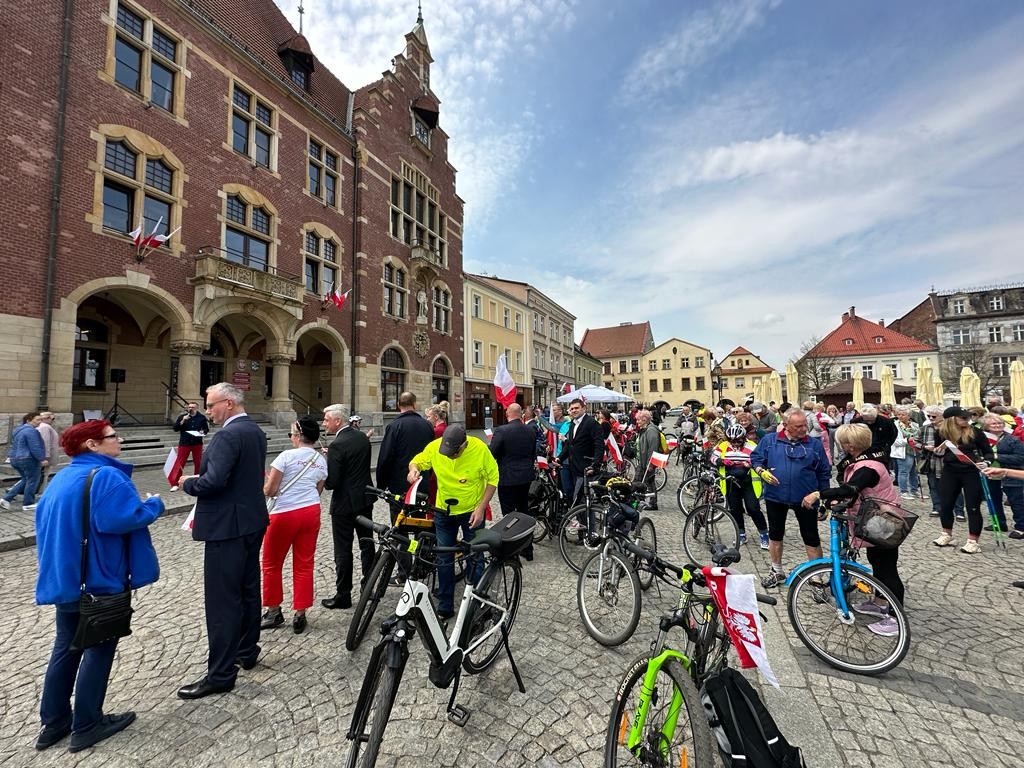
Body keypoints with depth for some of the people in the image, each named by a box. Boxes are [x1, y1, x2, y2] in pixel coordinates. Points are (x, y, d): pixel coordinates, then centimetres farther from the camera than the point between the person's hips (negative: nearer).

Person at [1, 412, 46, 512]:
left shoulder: (18, 430, 12)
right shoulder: (30, 430, -19)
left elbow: (16, 446, 21)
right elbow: (35, 448, -21)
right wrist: (42, 459, -14)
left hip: (15, 459, 10)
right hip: (29, 460, -10)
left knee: (26, 480, 22)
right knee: (32, 481, 4)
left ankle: (6, 499, 14)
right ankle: (28, 504, 11)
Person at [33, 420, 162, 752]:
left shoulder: (61, 478, 9)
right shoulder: (107, 475, -22)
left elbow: (44, 519, 16)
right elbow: (124, 517, -30)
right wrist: (154, 504, -14)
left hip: (64, 578, 9)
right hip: (99, 581, -9)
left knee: (66, 647, 19)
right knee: (99, 649, 6)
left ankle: (54, 722, 29)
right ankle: (87, 726, 18)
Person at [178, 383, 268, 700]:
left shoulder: (228, 435, -20)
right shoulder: (257, 432, 9)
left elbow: (214, 481, -27)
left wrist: (188, 483, -8)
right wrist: (199, 480, 14)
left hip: (228, 528, -9)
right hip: (254, 521, 10)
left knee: (222, 600, 2)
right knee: (249, 590, 21)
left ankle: (221, 674, 14)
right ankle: (247, 651, 37)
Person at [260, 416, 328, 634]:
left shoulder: (287, 456, -11)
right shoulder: (321, 460, 5)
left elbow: (269, 491, -10)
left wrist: (264, 483, 11)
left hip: (284, 514, -5)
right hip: (311, 512, 5)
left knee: (271, 564, 16)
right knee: (304, 565, 13)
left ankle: (274, 612, 29)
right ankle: (299, 616, 19)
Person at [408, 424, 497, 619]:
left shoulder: (480, 449, -24)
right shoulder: (434, 447, -18)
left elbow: (492, 479, -12)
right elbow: (417, 461, 1)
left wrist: (481, 508, -16)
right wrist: (414, 468, -23)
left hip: (472, 512, -2)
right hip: (444, 512, 3)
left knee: (474, 559, 9)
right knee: (444, 559, 12)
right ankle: (445, 607, 30)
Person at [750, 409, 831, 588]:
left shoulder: (815, 444, 0)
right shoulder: (769, 440, -2)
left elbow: (824, 472, 5)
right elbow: (755, 458, 6)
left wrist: (820, 494, -2)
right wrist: (762, 471, -13)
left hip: (805, 499, -1)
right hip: (775, 497, 1)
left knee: (811, 537, 9)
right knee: (775, 534, 13)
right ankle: (777, 572, 31)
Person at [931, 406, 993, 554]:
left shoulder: (975, 433, -6)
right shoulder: (943, 433, -1)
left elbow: (988, 452, -2)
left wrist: (985, 462, -21)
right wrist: (939, 451, -12)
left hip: (971, 473, -2)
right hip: (950, 473, 3)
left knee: (973, 507, 2)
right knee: (945, 505, 9)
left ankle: (973, 541, 12)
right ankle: (947, 536, 27)